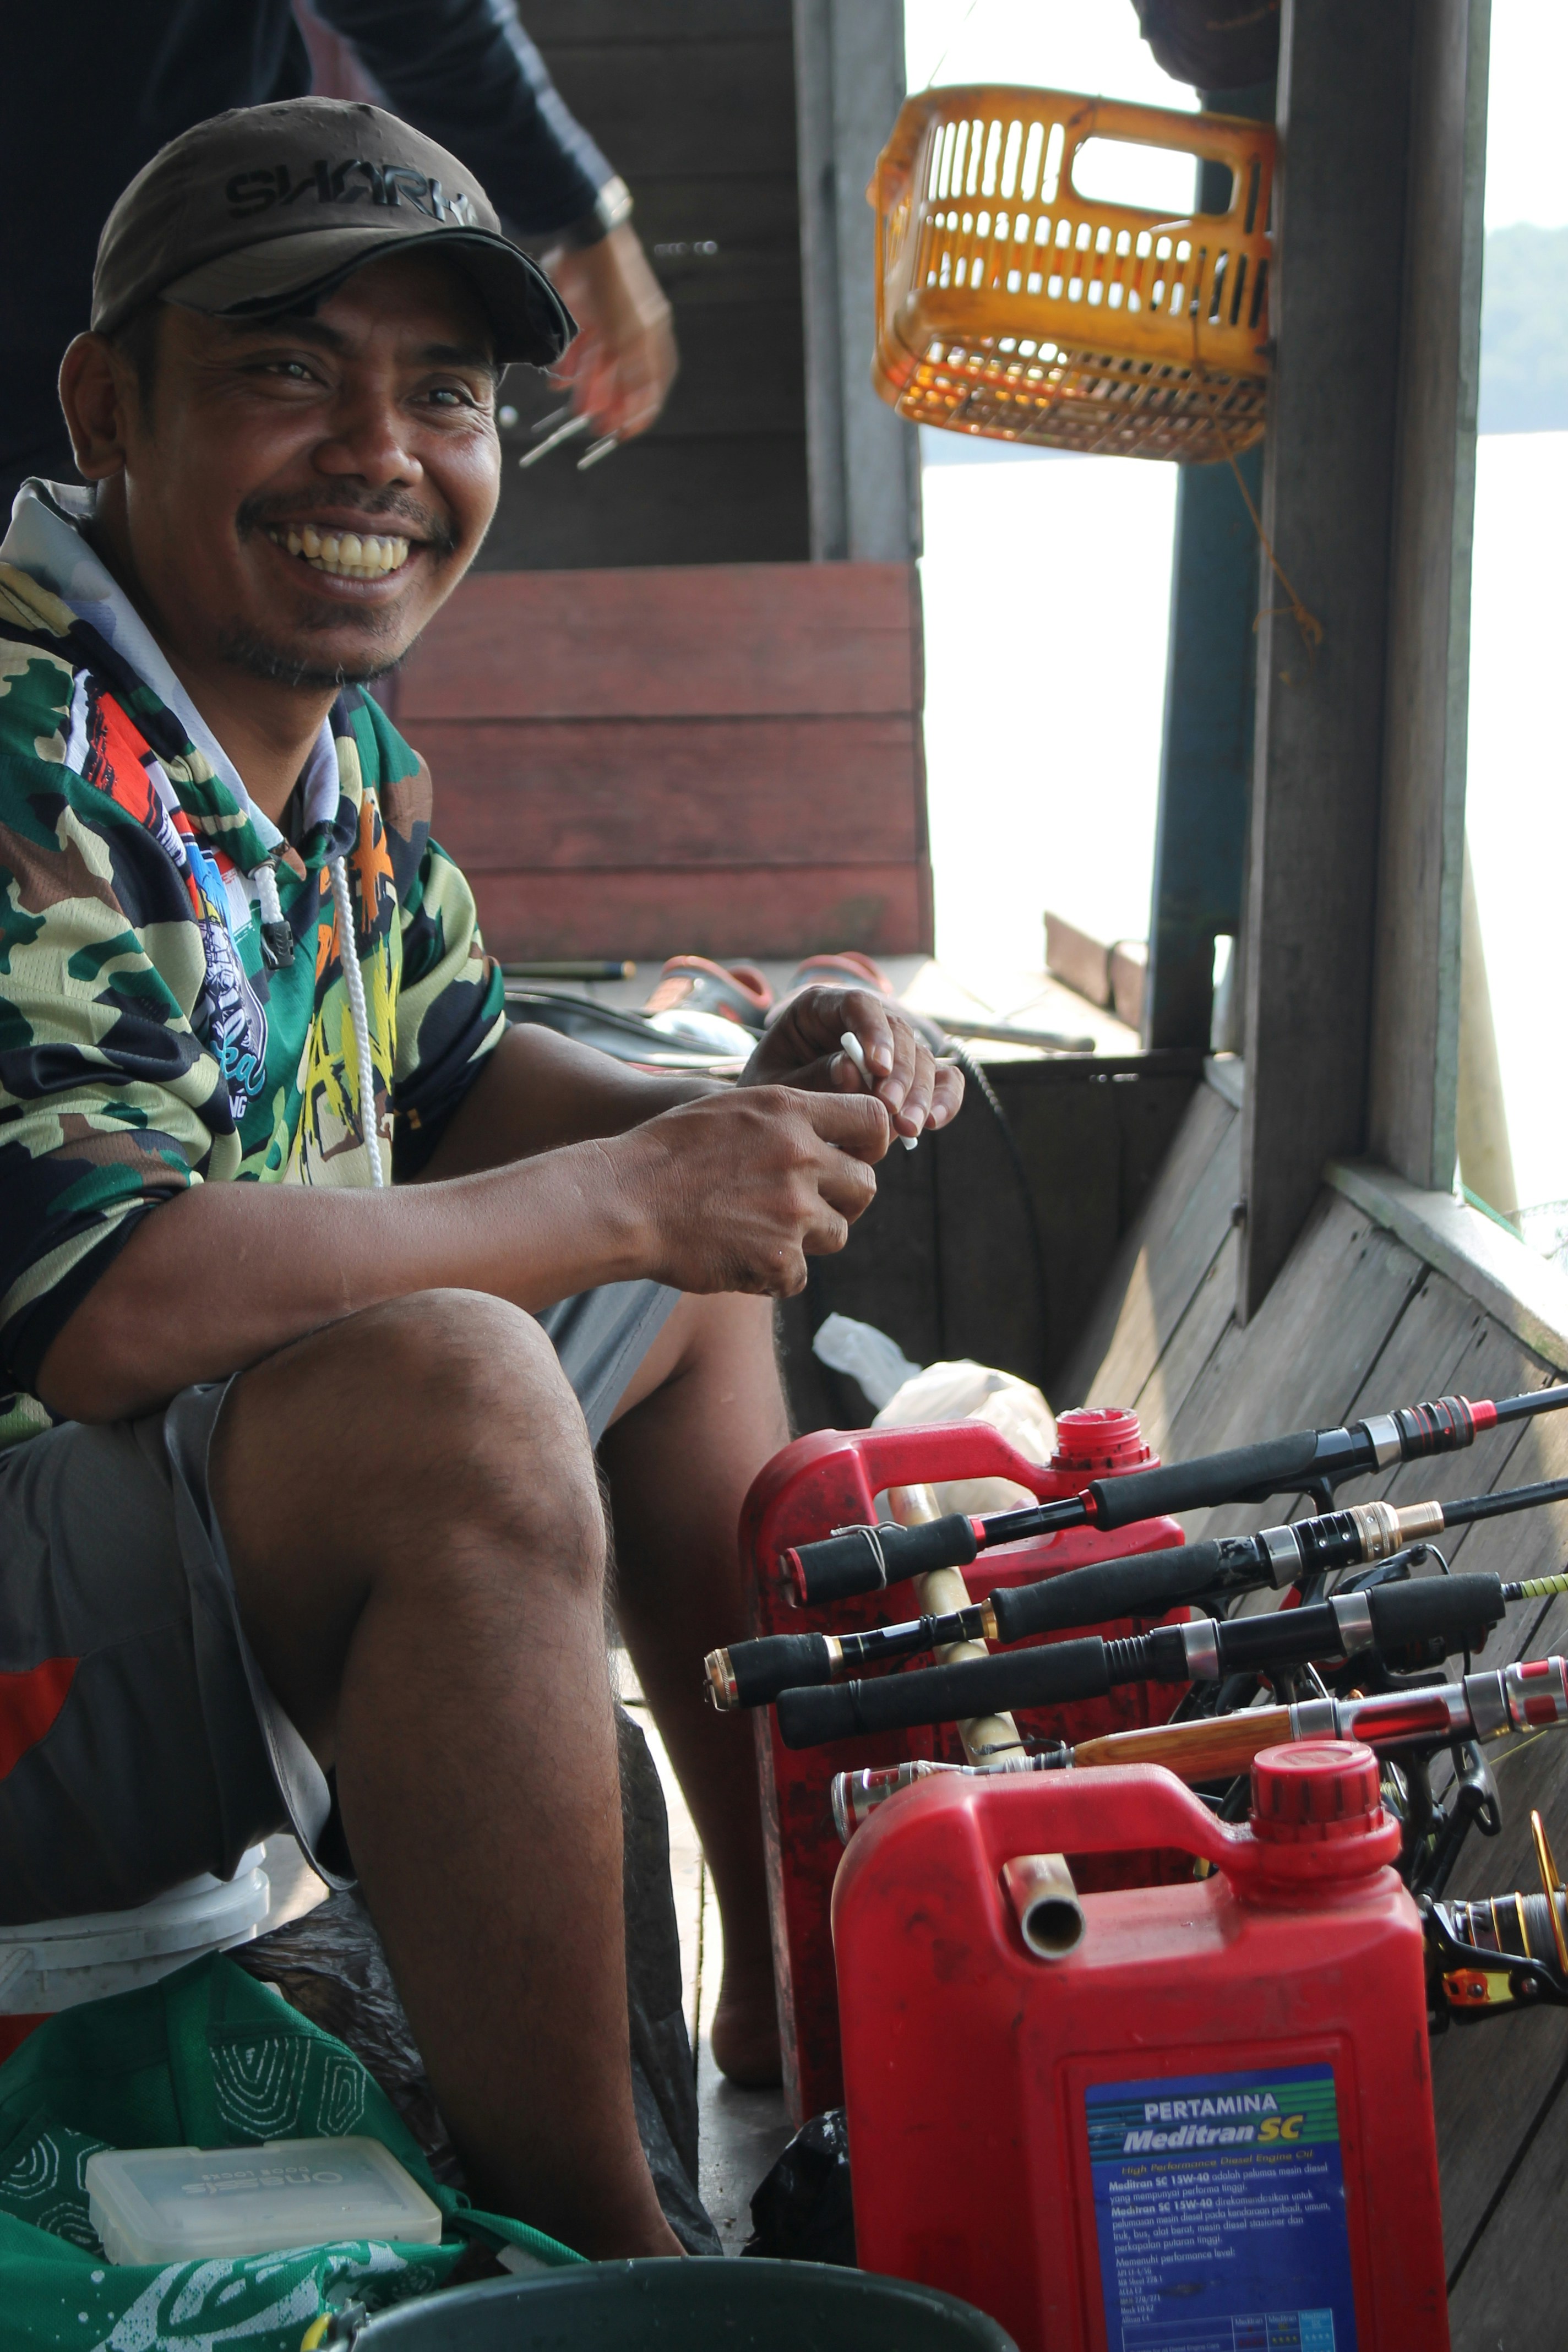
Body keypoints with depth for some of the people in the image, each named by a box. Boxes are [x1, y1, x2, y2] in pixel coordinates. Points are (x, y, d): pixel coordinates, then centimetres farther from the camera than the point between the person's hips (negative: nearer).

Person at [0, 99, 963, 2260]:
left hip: (224, 1488, 10)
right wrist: (621, 1196, -24)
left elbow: (451, 1095, 18)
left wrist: (734, 1123, -3)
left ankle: (809, 2006, 24)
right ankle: (578, 2242, -17)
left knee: (694, 1276, 18)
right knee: (452, 1396, -33)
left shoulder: (334, 731, 6)